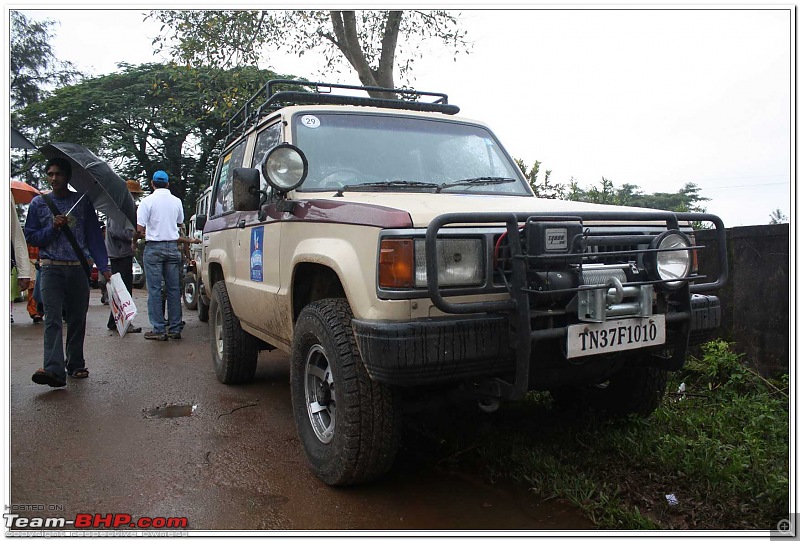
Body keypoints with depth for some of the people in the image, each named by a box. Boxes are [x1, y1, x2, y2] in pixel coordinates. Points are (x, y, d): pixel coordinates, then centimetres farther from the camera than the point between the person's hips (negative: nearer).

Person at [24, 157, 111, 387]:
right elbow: (31, 237, 10)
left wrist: (103, 267, -1)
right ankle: (54, 369, -21)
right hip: (51, 268, -1)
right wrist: (53, 228, -9)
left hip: (78, 268, 1)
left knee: (78, 319, 7)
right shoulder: (39, 203, 9)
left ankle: (75, 365, 21)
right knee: (52, 319, -12)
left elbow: (94, 236, 6)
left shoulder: (83, 202, 8)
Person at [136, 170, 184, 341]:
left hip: (154, 247, -4)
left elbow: (139, 228, -11)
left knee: (154, 289, 0)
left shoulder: (147, 201, -6)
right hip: (172, 247, 4)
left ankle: (159, 330, 0)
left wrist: (142, 234, 9)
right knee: (174, 288, 7)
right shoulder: (177, 201, 6)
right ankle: (175, 328, 9)